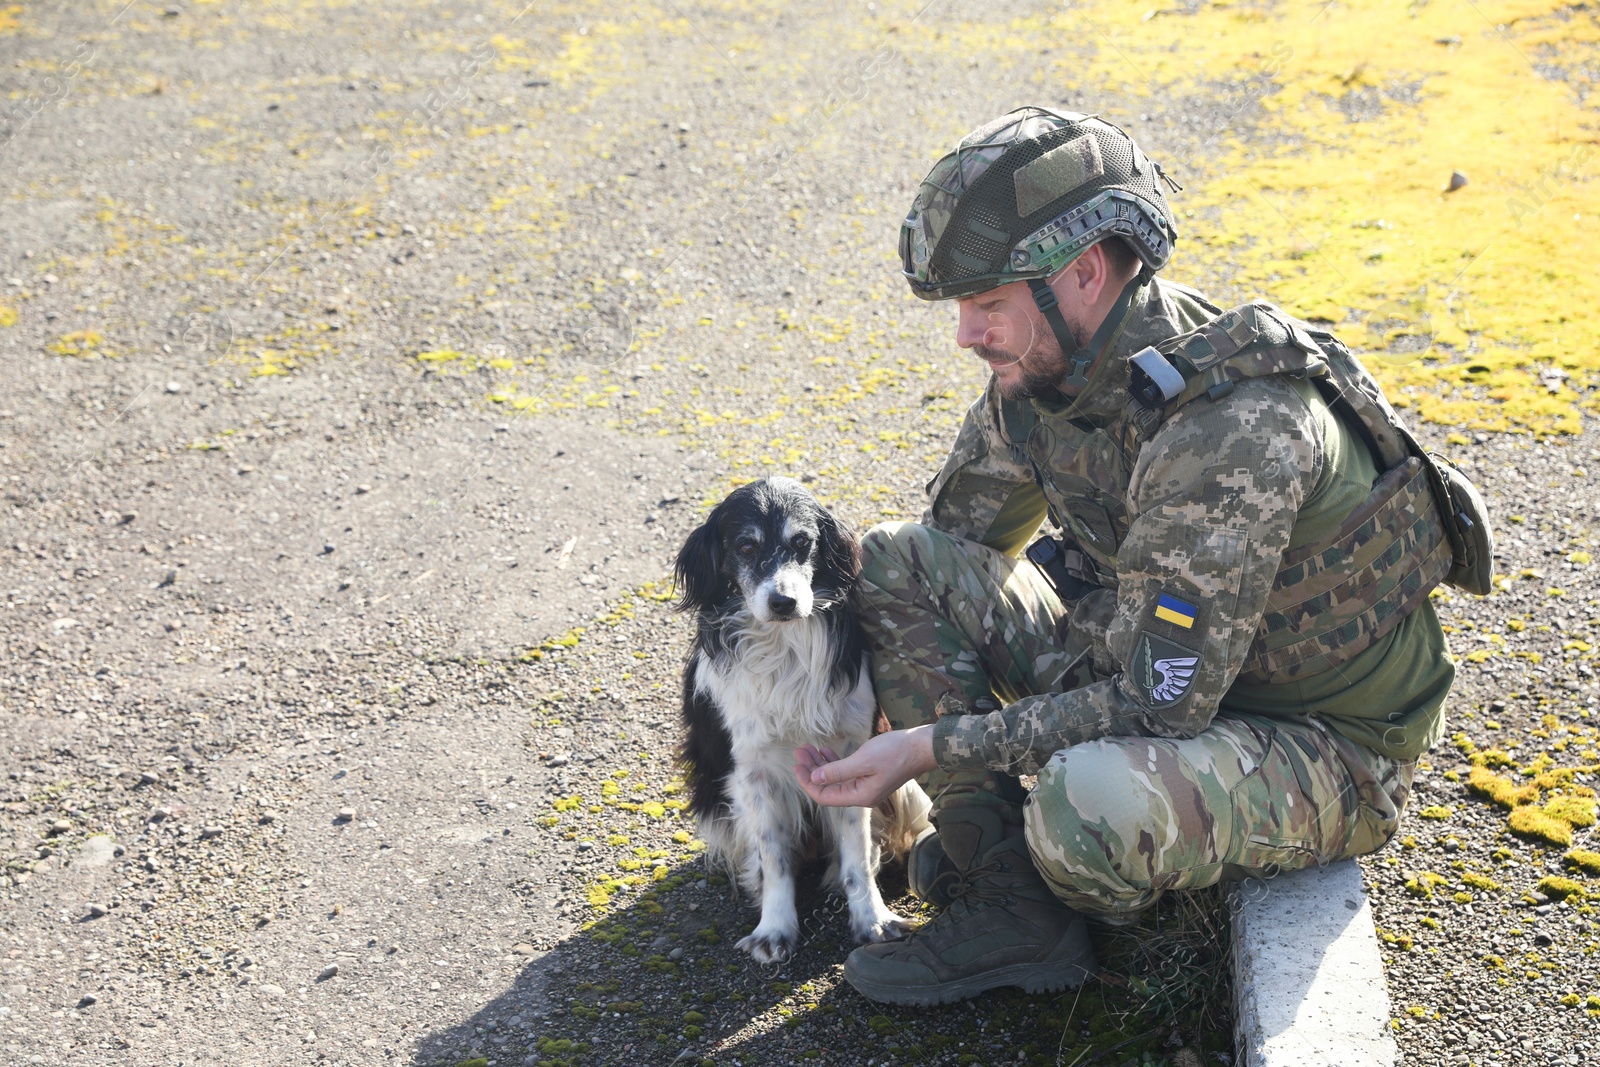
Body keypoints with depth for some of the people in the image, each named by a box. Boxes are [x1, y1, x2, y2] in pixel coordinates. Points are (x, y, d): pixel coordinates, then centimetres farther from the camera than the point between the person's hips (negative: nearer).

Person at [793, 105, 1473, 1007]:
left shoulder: (1235, 431, -33)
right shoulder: (1051, 362, -7)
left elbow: (1156, 708, -31)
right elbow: (962, 539, 9)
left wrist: (929, 746, -29)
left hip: (1323, 750, -8)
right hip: (1153, 663, 8)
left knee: (1087, 803, -39)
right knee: (895, 559, -3)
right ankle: (1008, 904, -2)